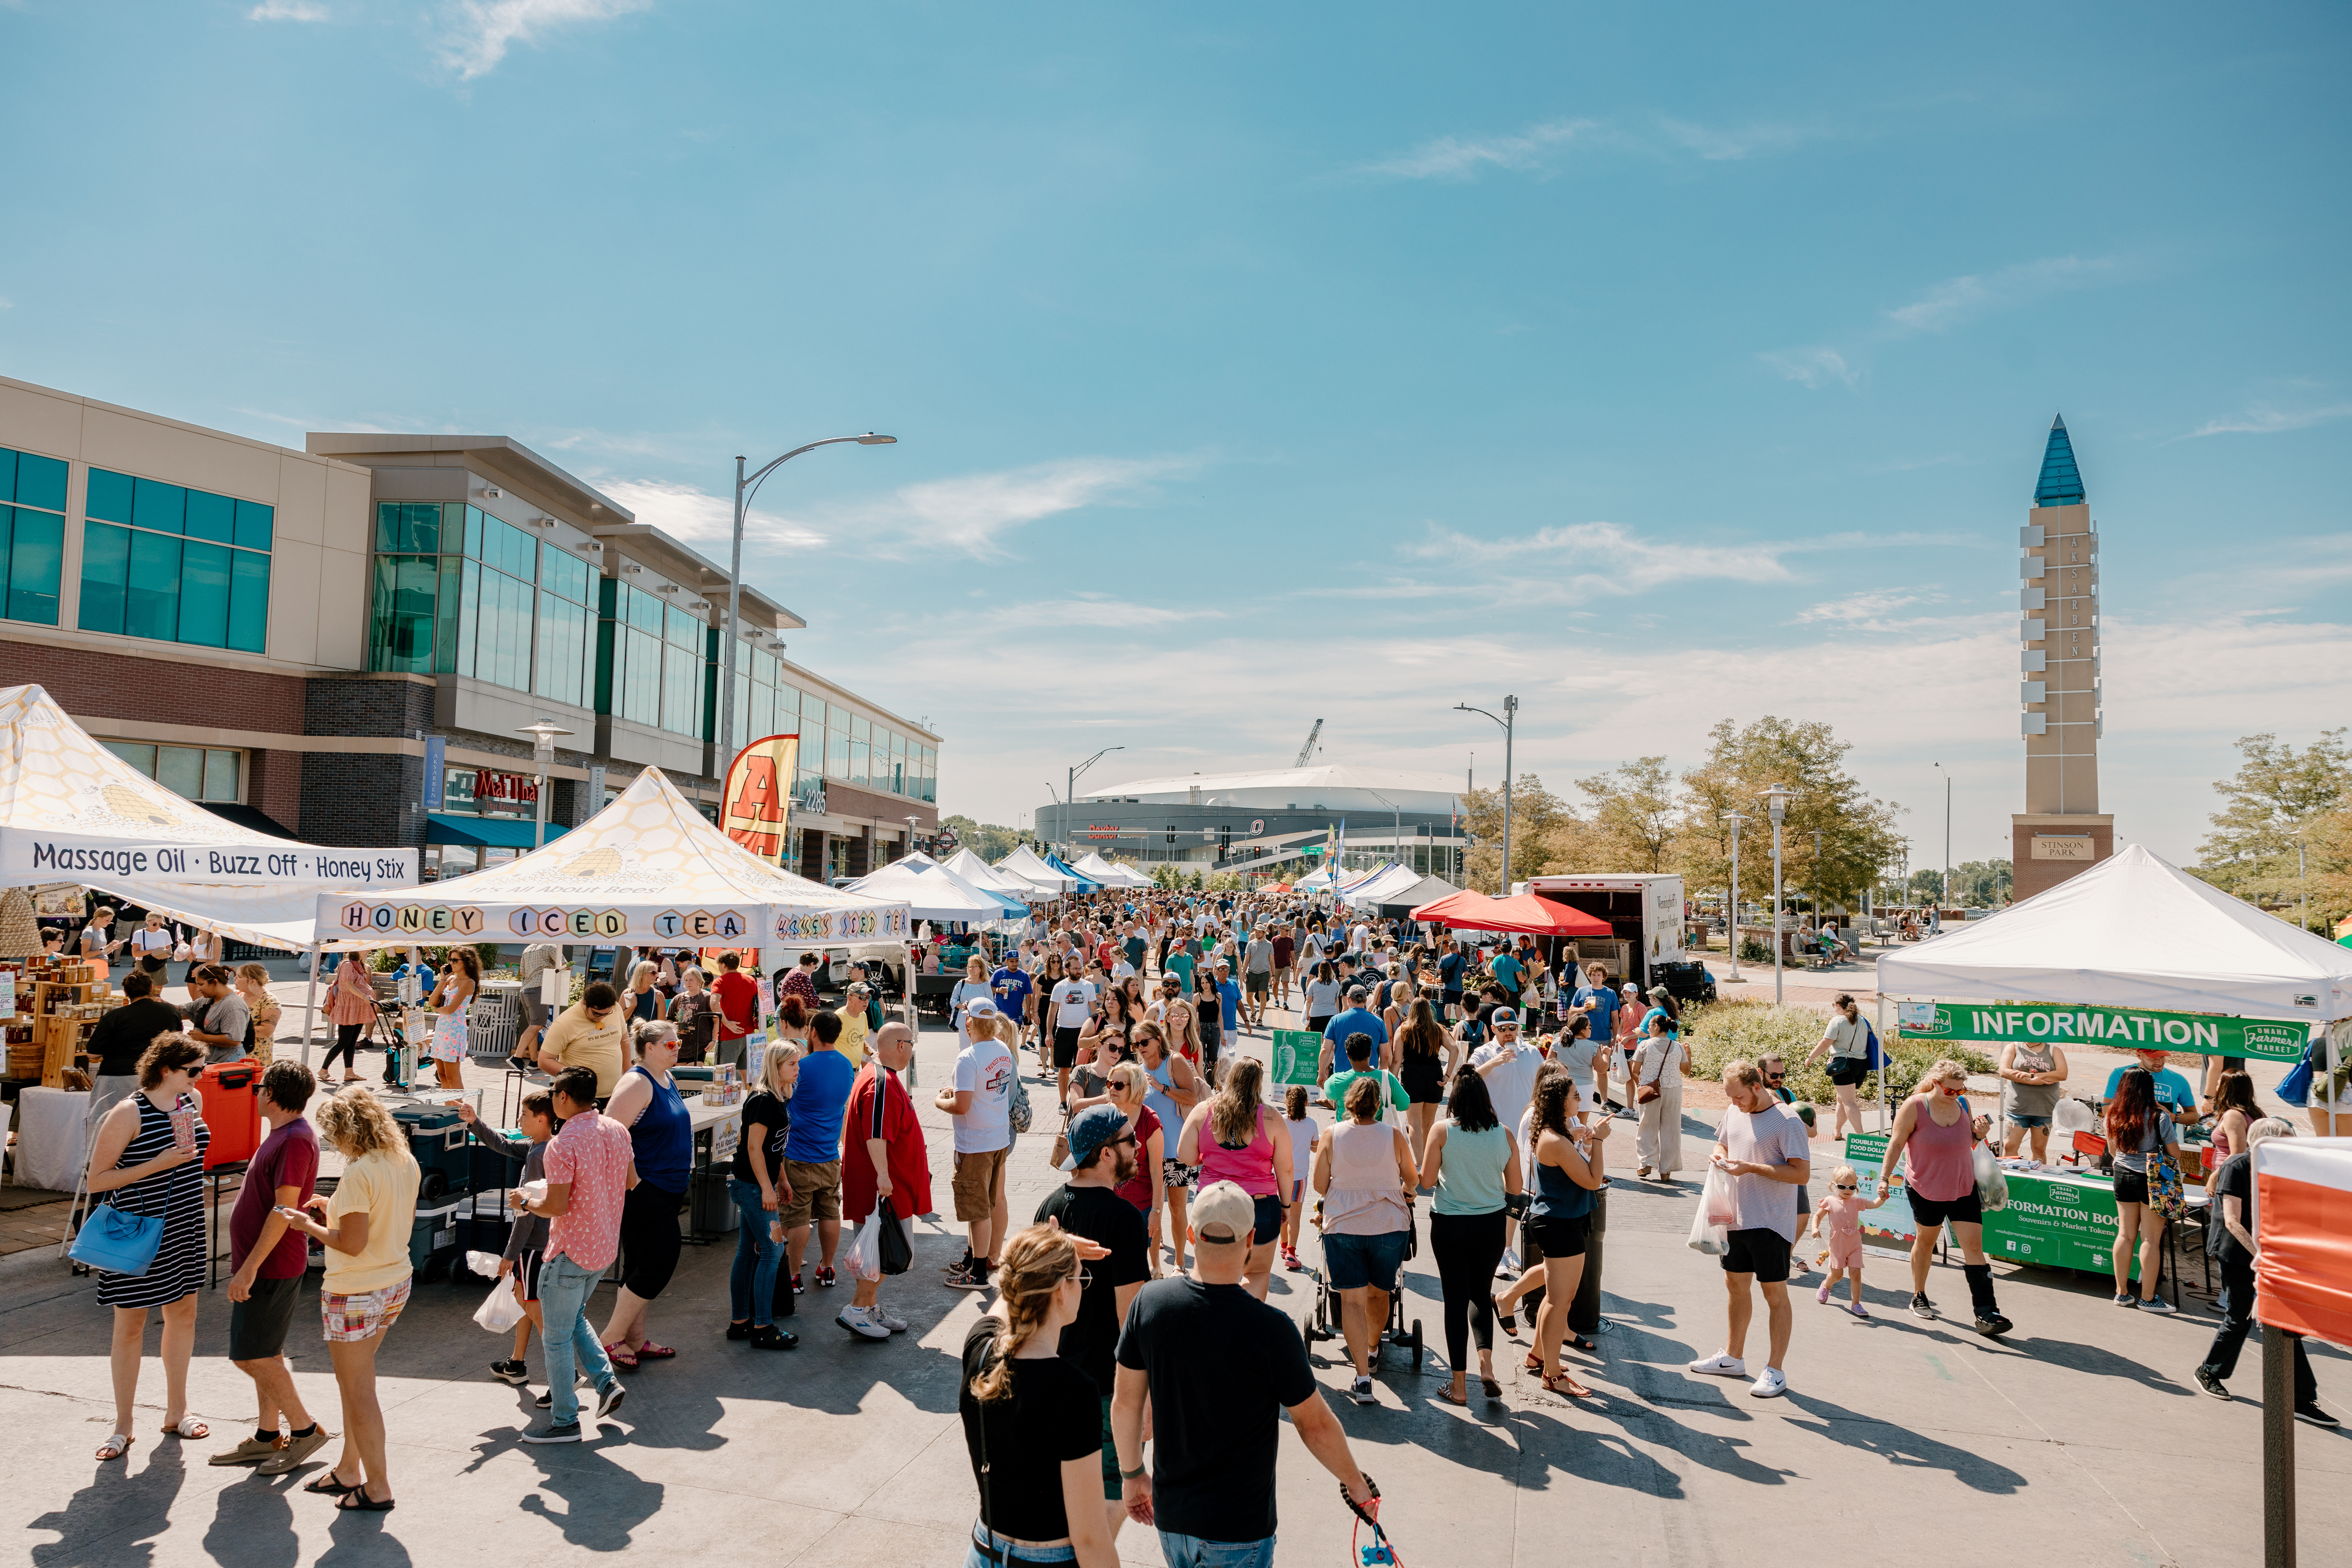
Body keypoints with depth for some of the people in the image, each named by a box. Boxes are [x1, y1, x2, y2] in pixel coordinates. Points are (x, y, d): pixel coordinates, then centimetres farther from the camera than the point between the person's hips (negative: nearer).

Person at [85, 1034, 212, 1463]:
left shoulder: (191, 1102, 3)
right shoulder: (129, 1114, -18)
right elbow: (95, 1182, -17)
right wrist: (158, 1165, -24)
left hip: (184, 1229, 7)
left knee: (183, 1313, 14)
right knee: (130, 1326, 5)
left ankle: (176, 1412, 28)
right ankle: (123, 1426, 18)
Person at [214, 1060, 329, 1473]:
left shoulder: (296, 1140, -20)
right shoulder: (282, 1134, 13)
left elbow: (284, 1209, -25)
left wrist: (249, 1267, -25)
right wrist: (248, 1265, 22)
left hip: (271, 1267, -10)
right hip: (265, 1265, 10)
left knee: (251, 1355, -6)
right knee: (265, 1354, 14)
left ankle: (305, 1429, 2)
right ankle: (267, 1436, 23)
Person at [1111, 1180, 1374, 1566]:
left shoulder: (1150, 1301, -12)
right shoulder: (1271, 1328, -24)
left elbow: (1125, 1402, -1)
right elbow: (1316, 1425, -12)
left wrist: (1132, 1474, 16)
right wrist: (1356, 1484, 6)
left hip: (1170, 1516, 4)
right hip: (1238, 1531, -4)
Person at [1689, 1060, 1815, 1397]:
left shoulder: (1787, 1121, -17)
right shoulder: (1734, 1112, 6)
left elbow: (1802, 1173, -20)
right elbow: (1722, 1143, 22)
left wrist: (1751, 1168, -24)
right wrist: (1719, 1155, -2)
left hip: (1771, 1222, -7)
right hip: (1736, 1216, 8)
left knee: (1775, 1293, 2)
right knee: (1736, 1284, 17)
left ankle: (1775, 1370, 11)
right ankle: (1733, 1357, 31)